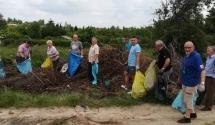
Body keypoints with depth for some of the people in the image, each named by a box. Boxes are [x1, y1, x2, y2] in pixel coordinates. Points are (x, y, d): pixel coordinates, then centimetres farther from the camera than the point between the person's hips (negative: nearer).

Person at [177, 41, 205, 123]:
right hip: (185, 81, 10)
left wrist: (202, 82, -38)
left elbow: (202, 70, -29)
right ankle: (192, 113, 36)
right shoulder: (186, 56, 5)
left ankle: (187, 118, 14)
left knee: (188, 100, 0)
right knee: (185, 99, 21)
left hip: (191, 82, -10)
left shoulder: (196, 56, -22)